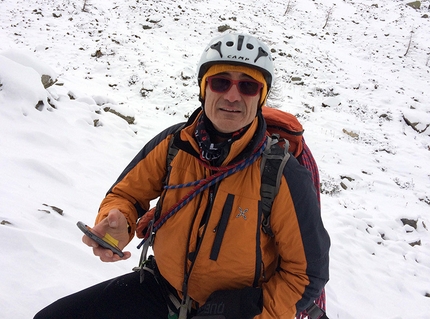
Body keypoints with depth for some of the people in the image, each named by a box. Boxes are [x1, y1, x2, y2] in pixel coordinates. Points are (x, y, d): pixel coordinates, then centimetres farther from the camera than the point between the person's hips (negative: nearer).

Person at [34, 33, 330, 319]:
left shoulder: (285, 178, -20)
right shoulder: (173, 144, -11)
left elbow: (307, 272, -10)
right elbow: (127, 194, 3)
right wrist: (116, 226, -18)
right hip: (161, 287, 2)